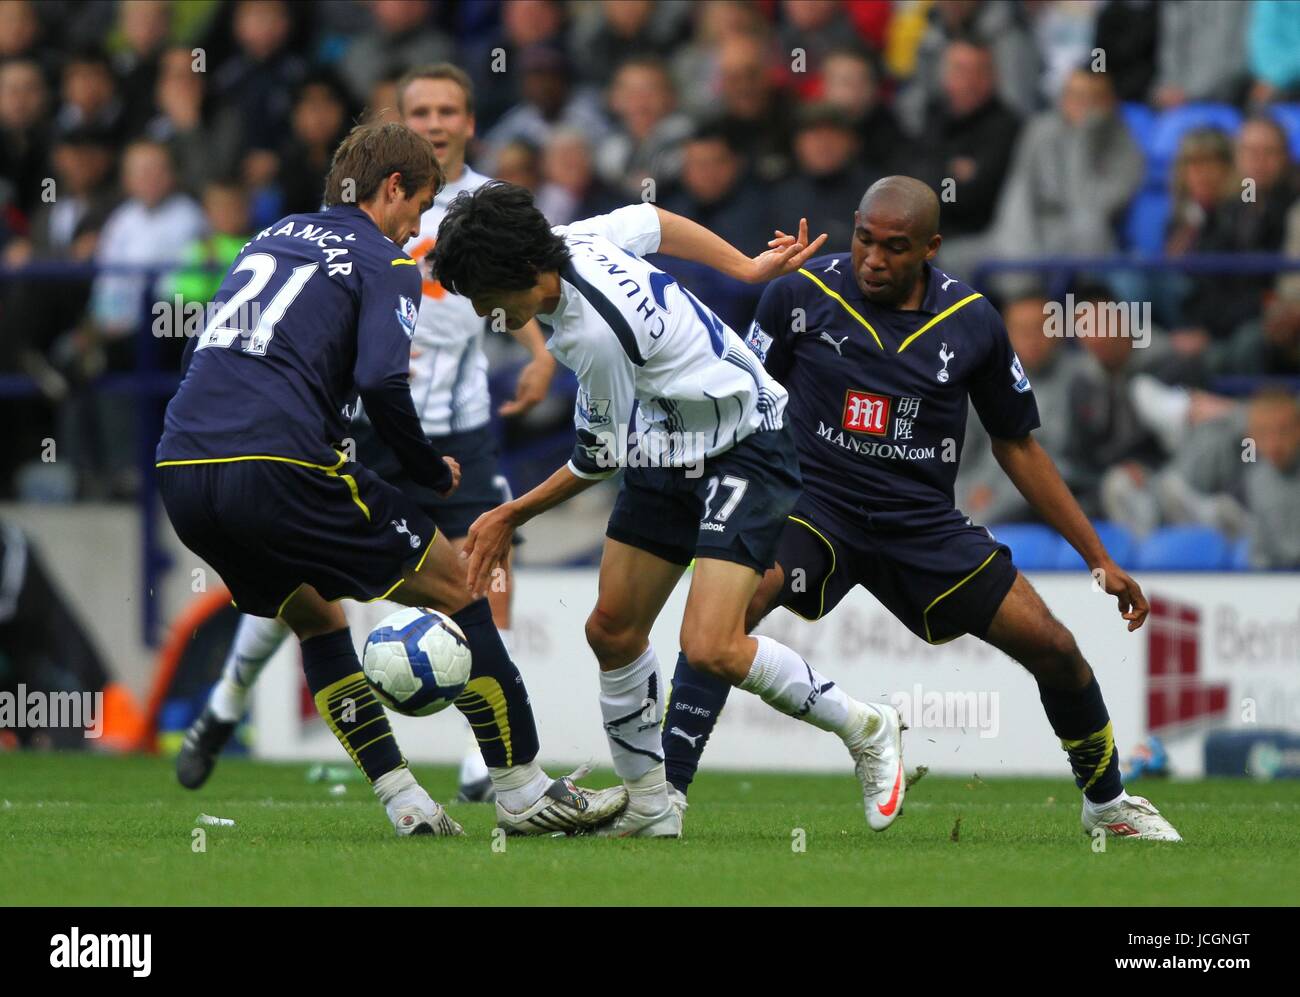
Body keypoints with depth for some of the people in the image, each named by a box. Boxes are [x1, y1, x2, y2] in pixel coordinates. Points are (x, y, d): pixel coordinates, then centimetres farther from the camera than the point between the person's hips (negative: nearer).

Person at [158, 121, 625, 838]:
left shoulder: (269, 240, 25)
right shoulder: (385, 263, 4)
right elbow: (382, 383, -12)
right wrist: (432, 472, 4)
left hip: (180, 474, 7)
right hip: (276, 473, -7)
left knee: (314, 616, 28)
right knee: (454, 587, 9)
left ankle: (402, 801, 20)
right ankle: (524, 792, 12)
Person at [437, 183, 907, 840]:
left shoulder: (598, 334, -32)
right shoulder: (571, 241, -8)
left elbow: (599, 461, -17)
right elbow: (653, 222, 12)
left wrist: (510, 518, -5)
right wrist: (746, 269, 19)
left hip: (744, 448, -10)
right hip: (667, 452, 10)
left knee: (712, 646, -21)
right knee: (612, 631, 4)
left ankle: (865, 730, 0)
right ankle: (649, 809, 16)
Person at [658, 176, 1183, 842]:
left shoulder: (972, 324, -2)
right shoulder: (800, 296, -7)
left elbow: (1017, 446, 9)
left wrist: (1099, 560, 9)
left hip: (923, 524, 2)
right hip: (815, 505, -2)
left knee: (1055, 650, -2)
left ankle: (1106, 801, 25)